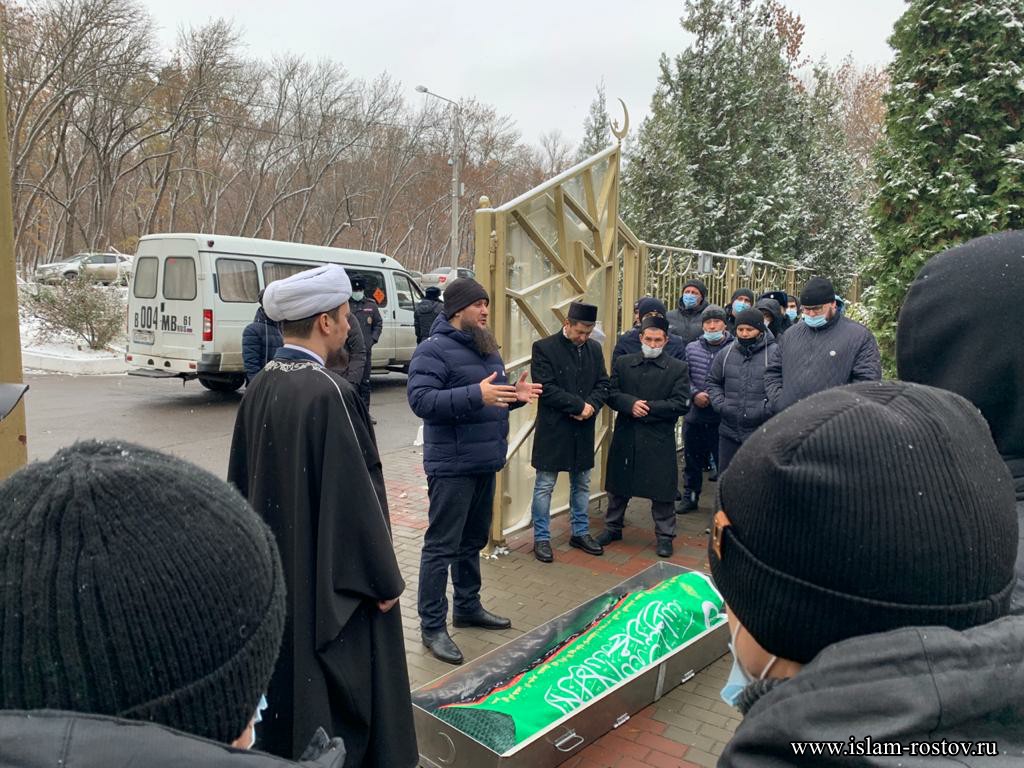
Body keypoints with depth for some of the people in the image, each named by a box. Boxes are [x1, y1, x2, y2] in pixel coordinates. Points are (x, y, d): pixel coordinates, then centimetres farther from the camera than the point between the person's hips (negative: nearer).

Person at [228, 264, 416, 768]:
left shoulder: (260, 388, 1)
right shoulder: (330, 393, -24)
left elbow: (244, 482, 9)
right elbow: (354, 495, -22)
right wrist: (383, 578, -11)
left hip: (275, 567, 8)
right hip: (332, 580, -8)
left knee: (285, 670, 23)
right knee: (340, 692, 9)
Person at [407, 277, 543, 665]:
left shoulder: (487, 349, 15)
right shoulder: (434, 350, -13)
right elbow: (420, 399, -25)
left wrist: (516, 395, 3)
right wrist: (475, 394, -32)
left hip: (485, 463, 9)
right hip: (452, 466, -9)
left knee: (473, 542, 19)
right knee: (441, 546, -1)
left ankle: (468, 607, 34)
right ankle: (432, 626, 9)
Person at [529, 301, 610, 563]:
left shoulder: (594, 349, 7)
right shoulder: (544, 348, -10)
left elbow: (603, 384, 7)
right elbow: (546, 388, -16)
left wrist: (591, 405, -13)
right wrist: (579, 405, -17)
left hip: (583, 430, 5)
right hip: (552, 430, -5)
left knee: (581, 483, 16)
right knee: (544, 486, 4)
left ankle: (580, 532, 30)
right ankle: (541, 538, 15)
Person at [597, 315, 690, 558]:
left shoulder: (678, 369, 0)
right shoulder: (623, 363, 7)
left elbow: (681, 404, -8)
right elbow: (611, 393, 1)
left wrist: (648, 408, -15)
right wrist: (631, 404, -18)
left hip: (659, 440, -2)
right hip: (625, 437, 3)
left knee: (662, 491, 4)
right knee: (618, 486, 14)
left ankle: (665, 535, 20)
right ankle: (613, 528, 31)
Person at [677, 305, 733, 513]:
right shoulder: (692, 348, 6)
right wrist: (694, 394, -9)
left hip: (722, 418, -4)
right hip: (695, 416, 4)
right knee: (692, 460, 18)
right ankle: (689, 496, 34)